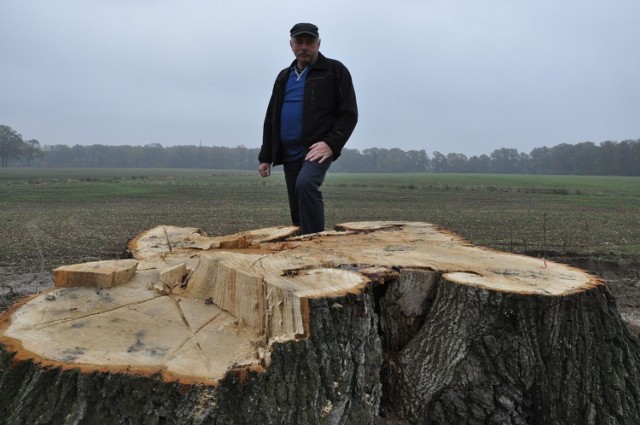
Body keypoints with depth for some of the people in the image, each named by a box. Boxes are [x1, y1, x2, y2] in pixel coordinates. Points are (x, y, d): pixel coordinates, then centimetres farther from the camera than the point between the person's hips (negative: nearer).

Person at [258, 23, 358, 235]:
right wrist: (265, 157, 13)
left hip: (317, 149, -6)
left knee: (305, 184, -32)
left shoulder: (335, 71, 2)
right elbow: (271, 119, 20)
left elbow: (349, 114, -4)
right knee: (297, 213, 6)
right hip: (289, 154, 6)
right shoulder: (284, 77, 19)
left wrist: (331, 143, -19)